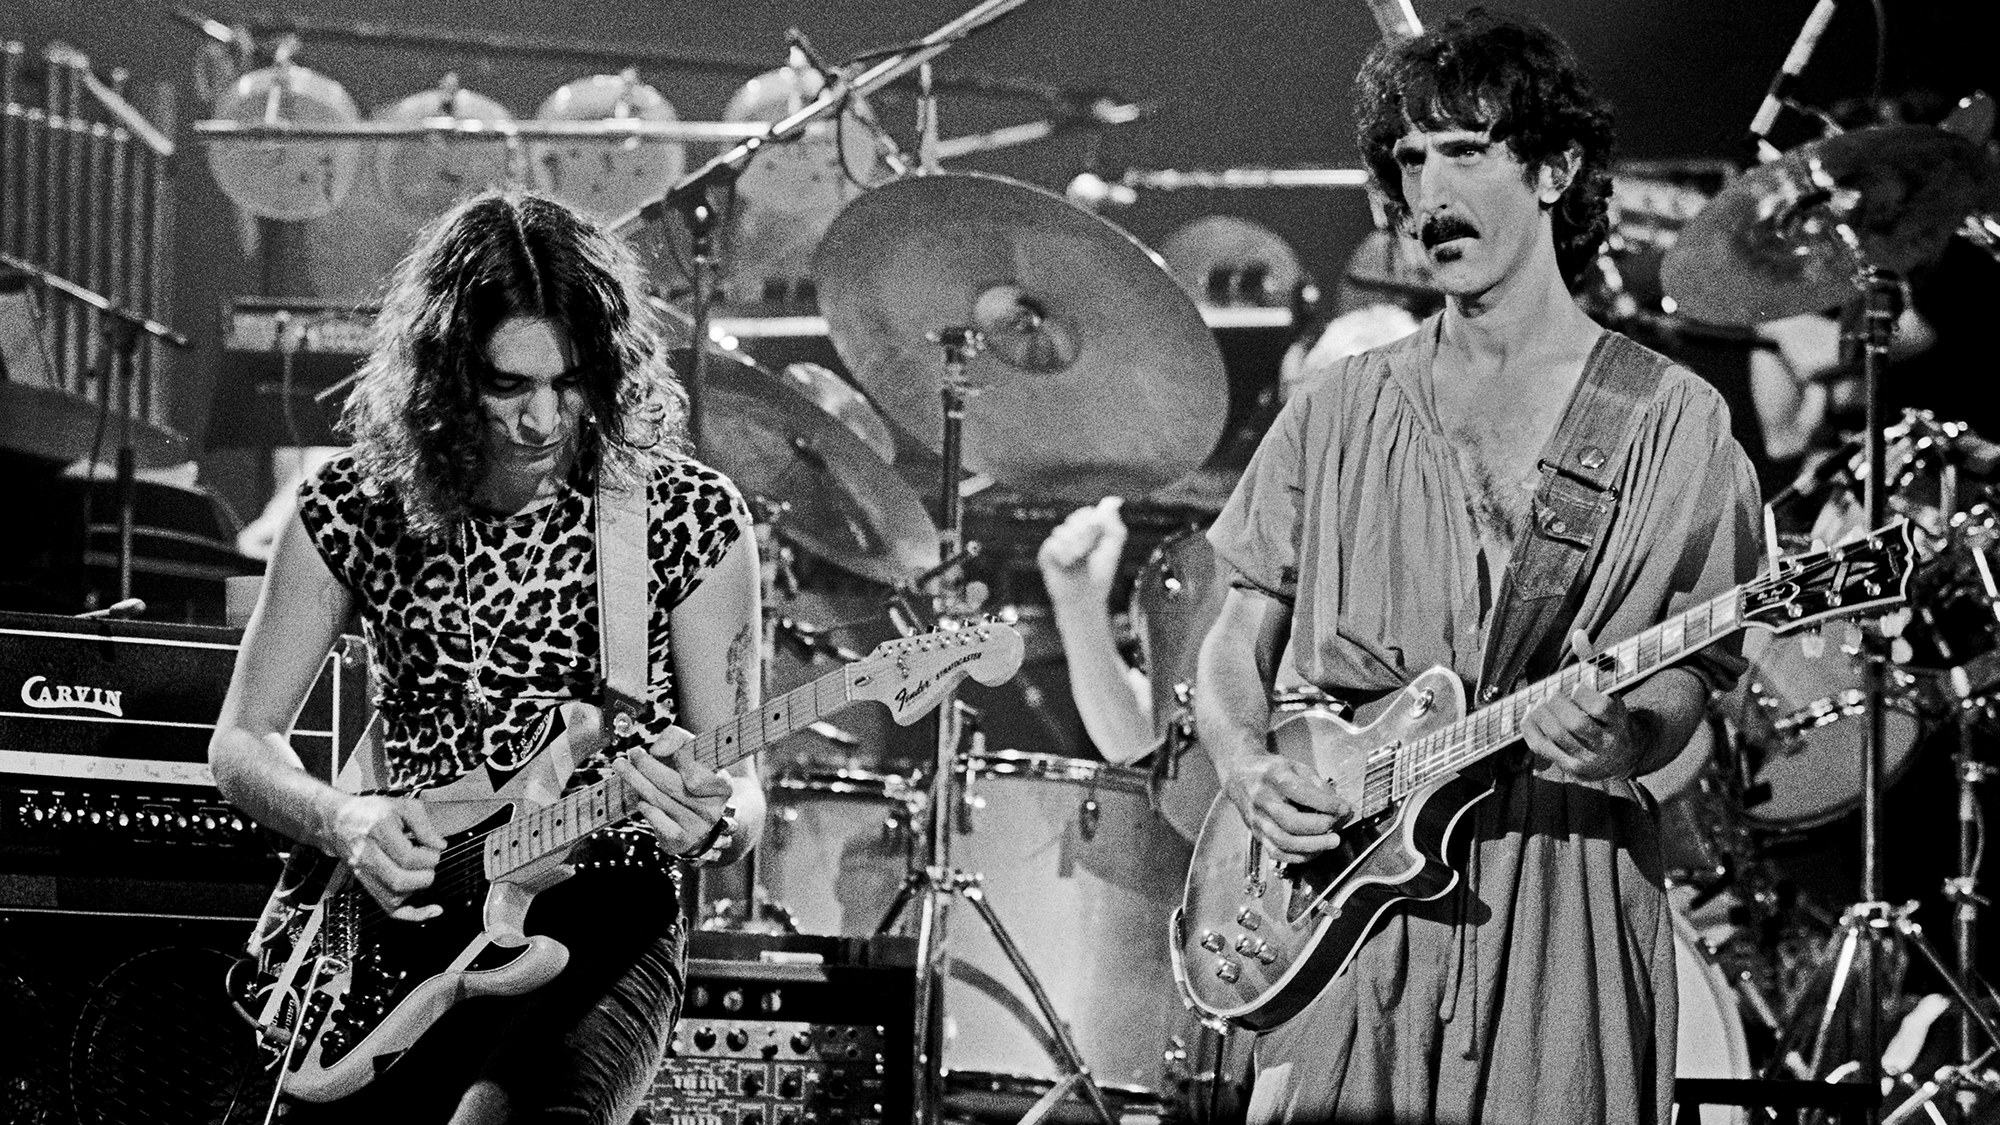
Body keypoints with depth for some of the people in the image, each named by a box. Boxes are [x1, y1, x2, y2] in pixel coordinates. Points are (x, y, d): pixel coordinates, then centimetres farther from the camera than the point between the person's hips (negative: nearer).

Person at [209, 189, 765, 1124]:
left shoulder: (687, 517, -2)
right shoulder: (354, 507, 2)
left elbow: (743, 793, 2)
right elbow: (242, 741, 9)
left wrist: (709, 825, -22)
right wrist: (342, 820, -11)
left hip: (602, 918, -2)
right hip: (403, 920, 2)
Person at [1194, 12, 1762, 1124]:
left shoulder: (1672, 420, 5)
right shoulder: (1344, 411, 14)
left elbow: (1690, 675, 2)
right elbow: (1238, 643, 17)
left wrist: (1627, 736, -20)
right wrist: (1248, 769, -2)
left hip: (1567, 885, -2)